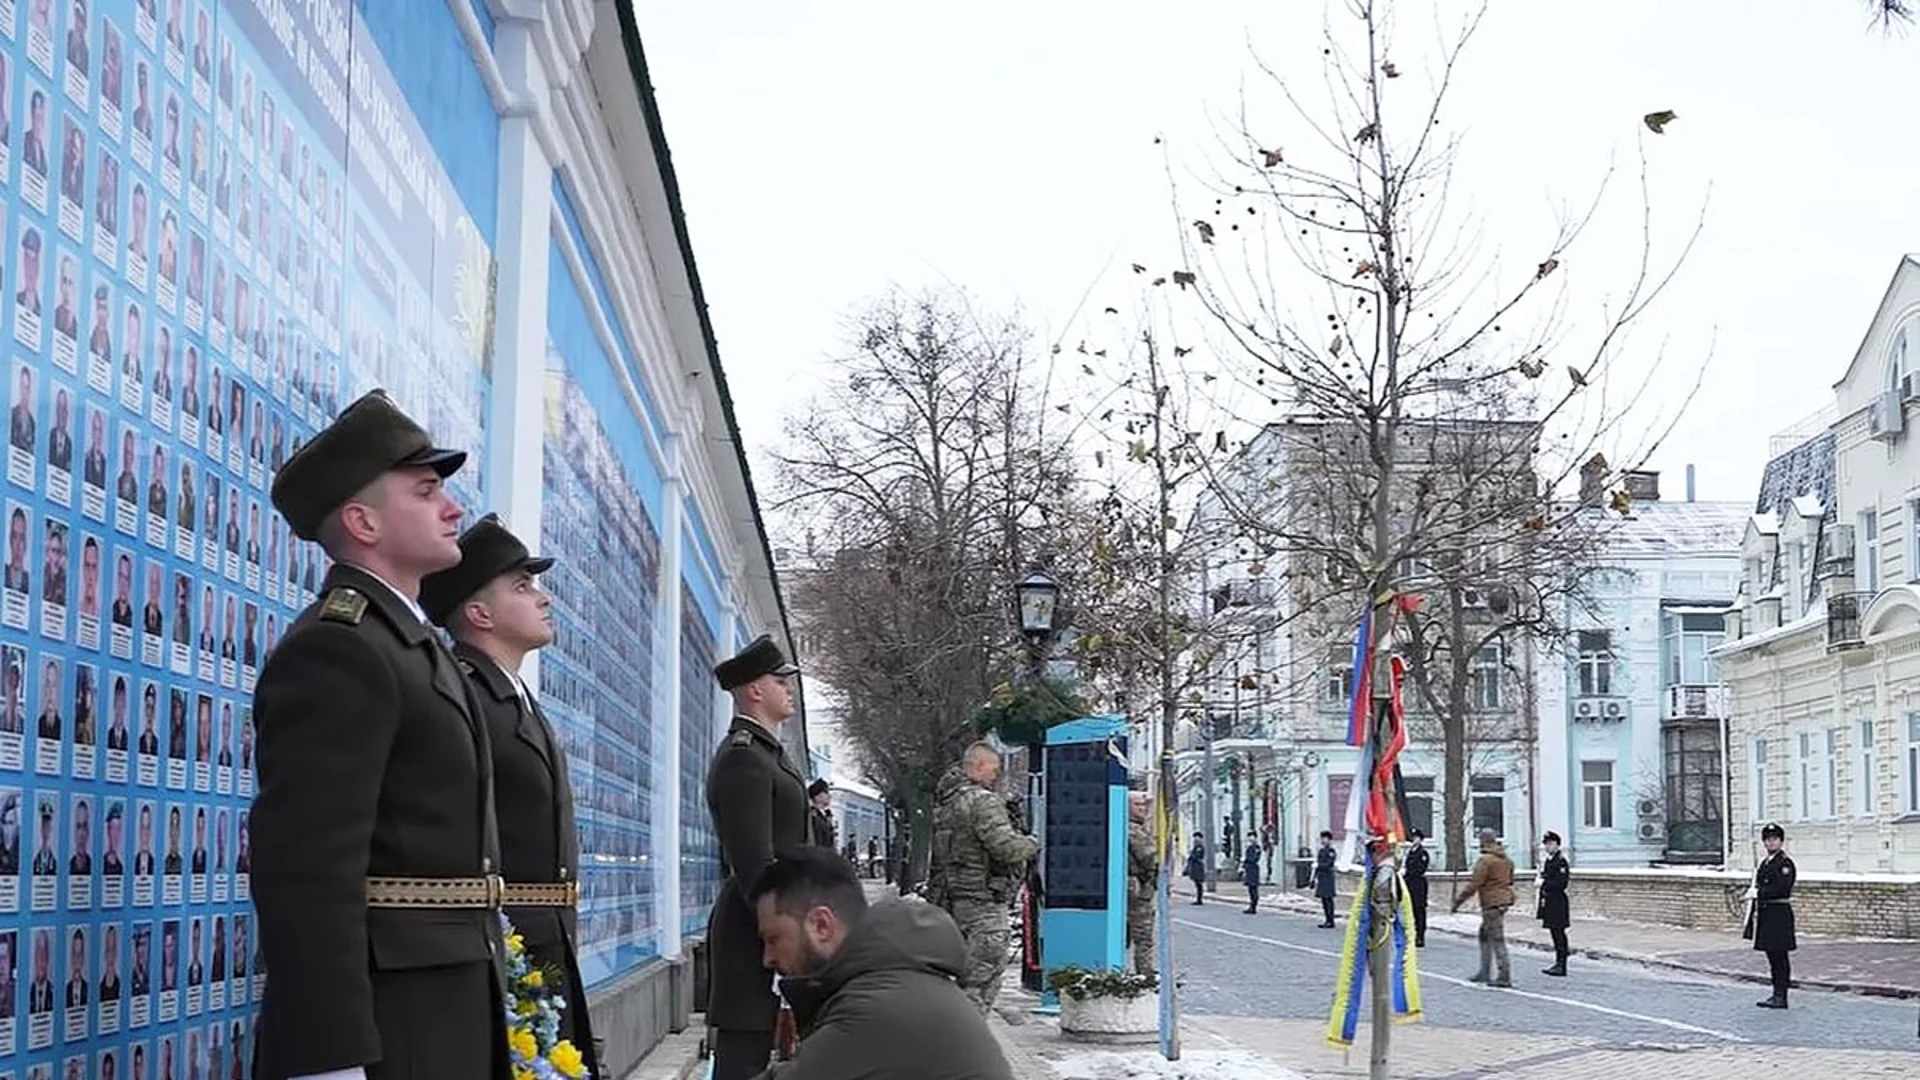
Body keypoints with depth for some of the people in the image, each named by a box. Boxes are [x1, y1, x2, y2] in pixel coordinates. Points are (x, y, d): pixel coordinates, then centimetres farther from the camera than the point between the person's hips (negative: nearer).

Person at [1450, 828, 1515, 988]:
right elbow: (1510, 880, 22)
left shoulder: (1485, 860, -16)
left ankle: (1504, 976, -7)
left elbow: (1474, 884, -18)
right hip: (1504, 901, 9)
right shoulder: (1506, 859, 12)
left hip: (1491, 904, -9)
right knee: (1485, 936, 18)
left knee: (1497, 939, -7)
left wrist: (1459, 901, -12)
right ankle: (1485, 972, 22)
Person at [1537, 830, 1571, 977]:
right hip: (1549, 903, 9)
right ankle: (1558, 963, 17)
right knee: (1555, 933, 12)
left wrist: (1544, 883, -17)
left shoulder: (1561, 861, -12)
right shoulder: (1547, 861, 16)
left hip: (1558, 903, -9)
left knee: (1559, 933, -5)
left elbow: (1561, 884, -19)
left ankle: (1561, 966, -2)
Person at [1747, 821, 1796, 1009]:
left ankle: (1781, 997, -3)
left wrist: (1756, 893, -17)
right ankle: (1777, 992, 18)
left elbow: (1782, 890, -20)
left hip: (1779, 915, -8)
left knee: (1780, 956, -5)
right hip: (1764, 914, 8)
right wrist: (1753, 912, 12)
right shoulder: (1763, 863, 17)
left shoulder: (1785, 864, -9)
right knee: (1772, 956, 12)